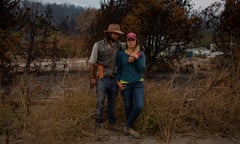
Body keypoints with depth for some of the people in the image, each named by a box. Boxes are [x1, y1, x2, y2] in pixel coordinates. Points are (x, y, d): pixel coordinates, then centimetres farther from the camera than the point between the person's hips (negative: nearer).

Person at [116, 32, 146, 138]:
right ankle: (130, 127, 28)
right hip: (125, 84, -1)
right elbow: (118, 69, 6)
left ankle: (128, 126, 7)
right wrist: (118, 82, -5)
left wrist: (136, 58, -20)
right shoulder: (121, 54, -2)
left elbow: (142, 69, -9)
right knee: (128, 107, 5)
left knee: (139, 107, -14)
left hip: (138, 84, 1)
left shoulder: (141, 54, 1)